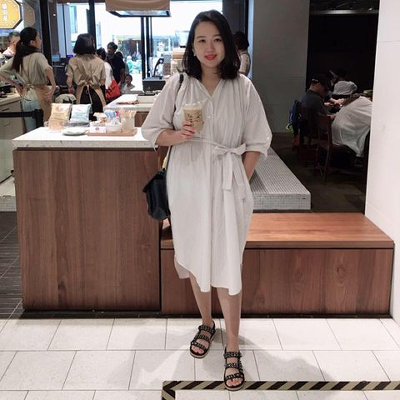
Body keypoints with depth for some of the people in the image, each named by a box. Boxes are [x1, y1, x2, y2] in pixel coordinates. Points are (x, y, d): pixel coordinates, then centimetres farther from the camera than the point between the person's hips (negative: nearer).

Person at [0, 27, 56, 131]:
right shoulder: (38, 56, -13)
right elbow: (47, 69, -32)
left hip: (25, 98, 6)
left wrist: (15, 84, 12)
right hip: (39, 98, -6)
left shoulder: (17, 58, 7)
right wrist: (53, 87, -21)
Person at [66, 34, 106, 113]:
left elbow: (69, 81, -6)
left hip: (82, 95, 1)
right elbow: (102, 82, -3)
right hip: (96, 95, -1)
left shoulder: (73, 61, -4)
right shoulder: (99, 62, -5)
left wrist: (71, 88, 15)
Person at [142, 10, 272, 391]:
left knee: (227, 265, -4)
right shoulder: (178, 84, 0)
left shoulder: (242, 87, -2)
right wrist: (177, 135, -17)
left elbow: (257, 141, 1)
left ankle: (232, 348, 9)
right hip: (186, 183, 2)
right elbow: (153, 130, 4)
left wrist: (239, 183, -6)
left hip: (226, 184, -2)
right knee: (194, 258, 14)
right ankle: (206, 324, 36)